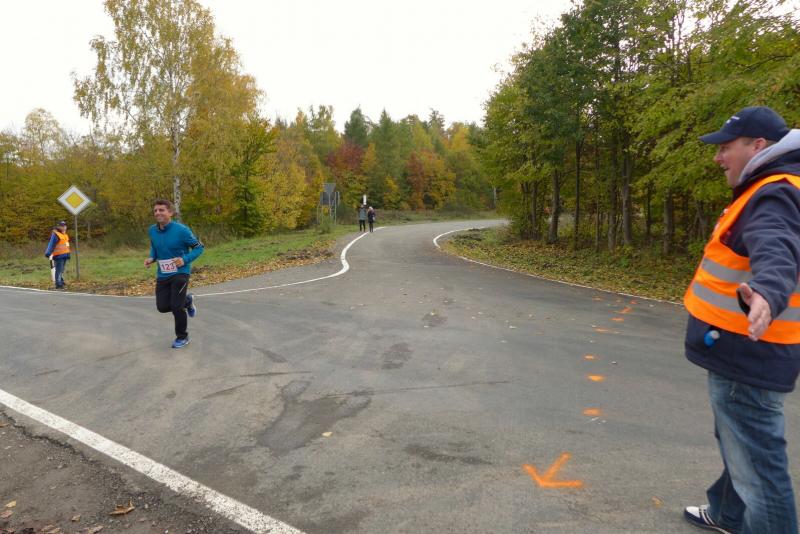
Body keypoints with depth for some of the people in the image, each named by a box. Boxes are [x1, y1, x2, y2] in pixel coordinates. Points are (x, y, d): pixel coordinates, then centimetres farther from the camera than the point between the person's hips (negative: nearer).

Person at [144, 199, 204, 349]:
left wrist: (185, 259, -23)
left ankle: (182, 337, 15)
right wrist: (151, 258, -3)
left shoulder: (181, 230, -17)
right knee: (162, 307, 4)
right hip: (162, 274, 6)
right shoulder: (152, 230, -1)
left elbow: (199, 247, -9)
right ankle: (187, 301, 36)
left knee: (176, 306, -9)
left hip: (180, 273, -5)